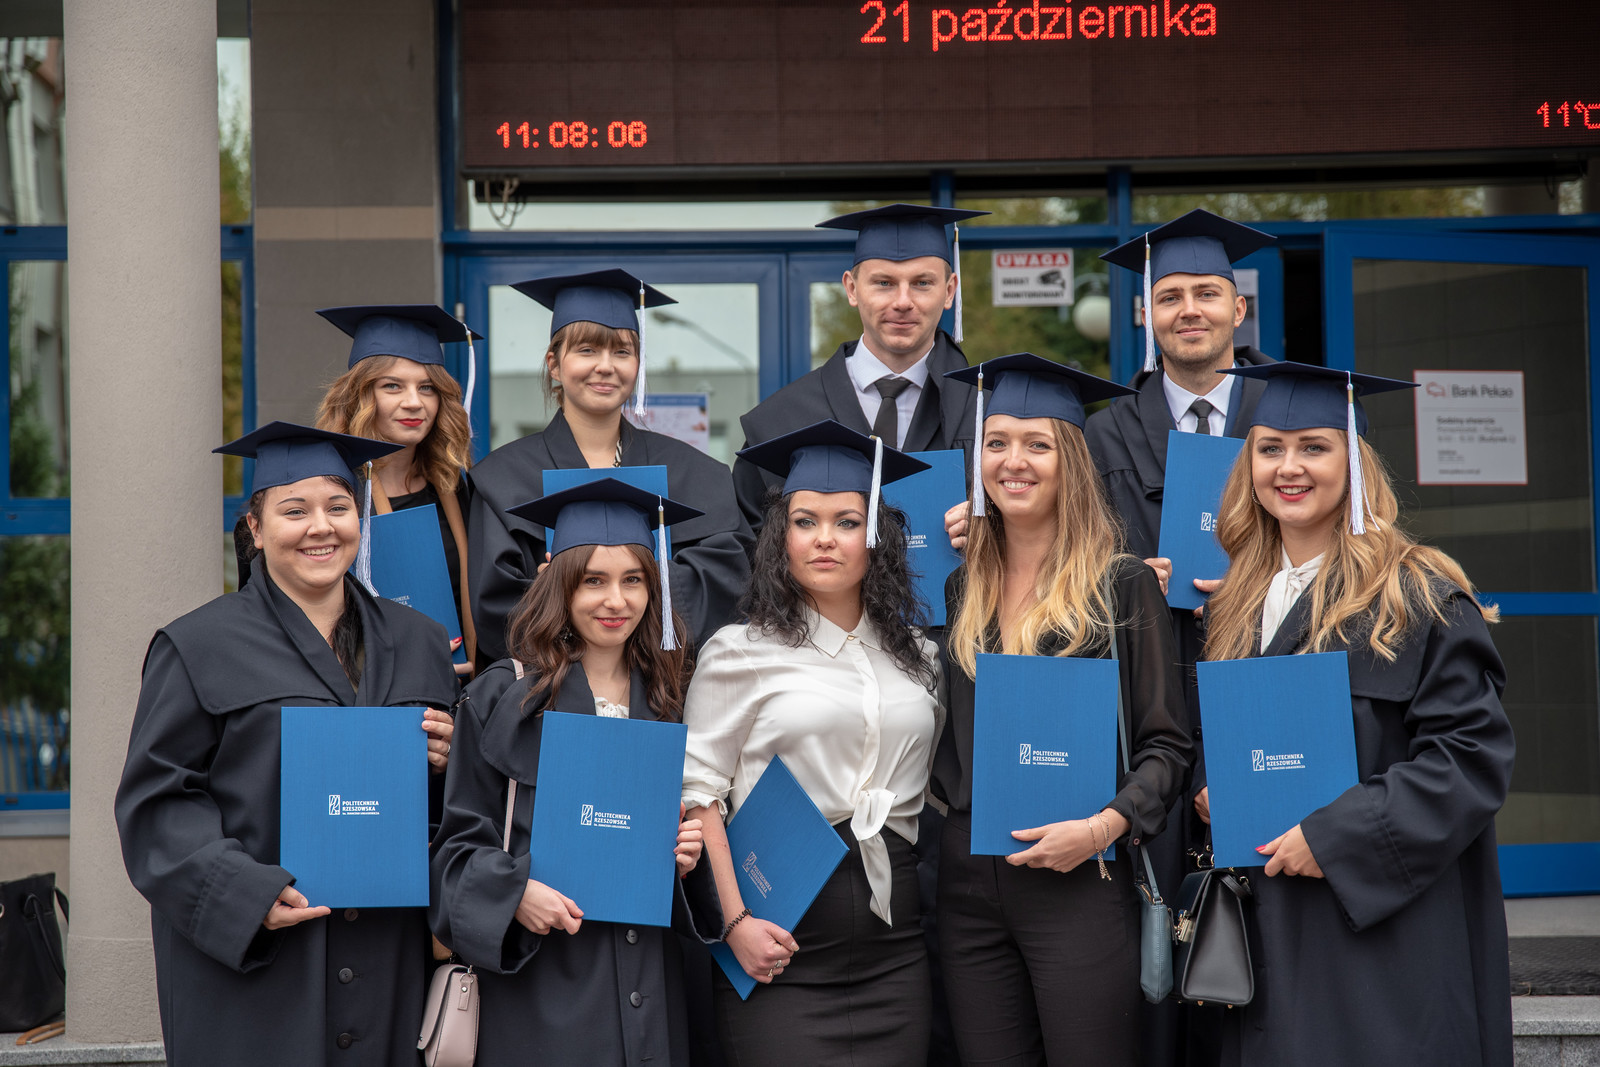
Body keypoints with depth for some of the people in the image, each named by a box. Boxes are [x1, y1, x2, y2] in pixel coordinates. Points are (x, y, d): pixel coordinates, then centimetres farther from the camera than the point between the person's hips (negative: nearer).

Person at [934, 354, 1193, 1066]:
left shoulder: (1122, 587, -1)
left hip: (1079, 883, -4)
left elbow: (1166, 744, -3)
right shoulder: (959, 591, 13)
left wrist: (1106, 825, -16)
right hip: (967, 887, 4)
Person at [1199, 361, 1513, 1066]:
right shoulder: (1236, 602, 12)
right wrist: (1208, 790, 1)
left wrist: (1335, 837, -18)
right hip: (1271, 928, 5)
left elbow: (1472, 752, -14)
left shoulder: (1418, 595, -7)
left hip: (1381, 923, -5)